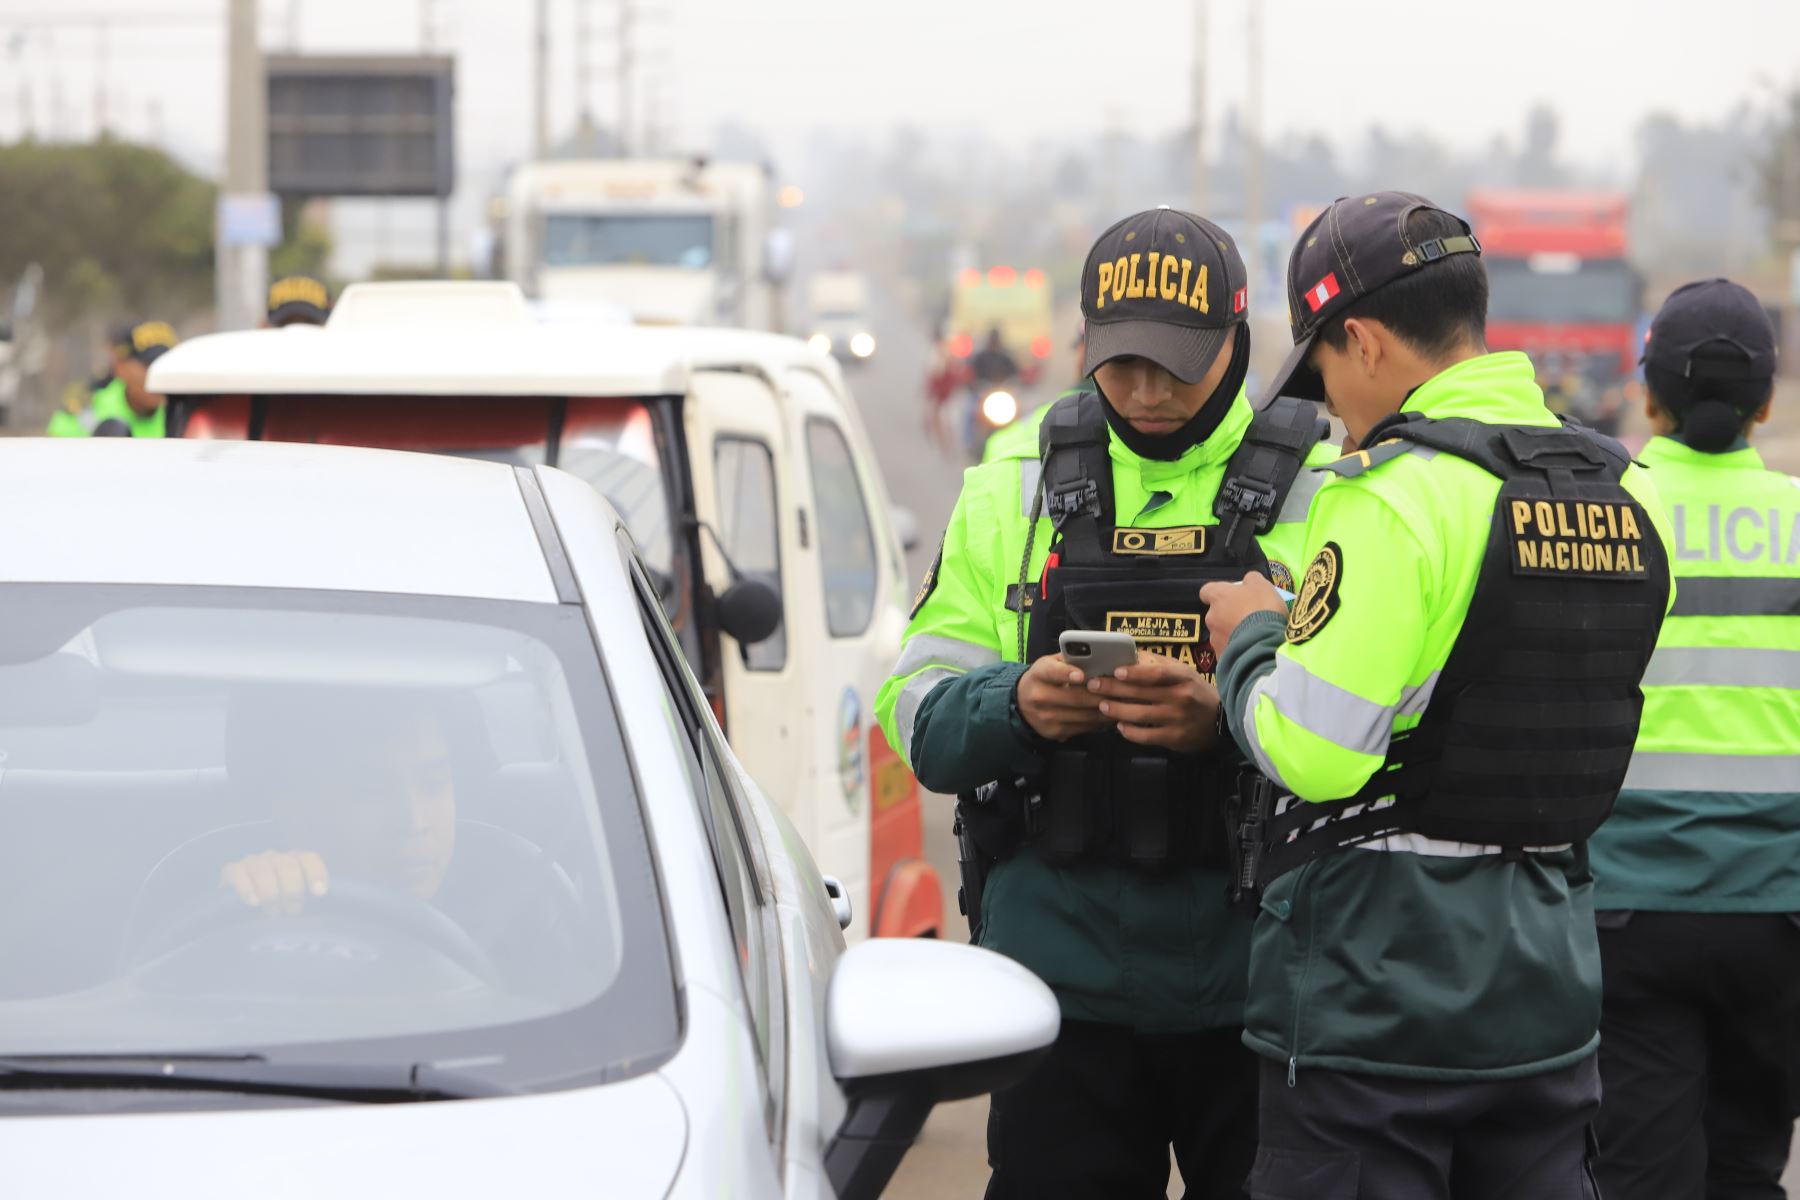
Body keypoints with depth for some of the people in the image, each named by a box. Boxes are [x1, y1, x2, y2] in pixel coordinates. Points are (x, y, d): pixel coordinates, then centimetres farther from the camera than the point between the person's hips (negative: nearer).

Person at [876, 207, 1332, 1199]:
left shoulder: (1323, 491, 0)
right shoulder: (1013, 490, 9)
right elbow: (916, 713, 5)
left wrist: (1230, 716, -26)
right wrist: (1014, 705, -16)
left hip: (1252, 978, -2)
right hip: (1060, 965, 2)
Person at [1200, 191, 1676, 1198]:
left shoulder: (1394, 495, -16)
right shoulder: (1627, 498, 8)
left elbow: (1314, 754, -21)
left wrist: (1251, 641, -1)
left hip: (1380, 981, -7)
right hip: (1550, 983, 7)